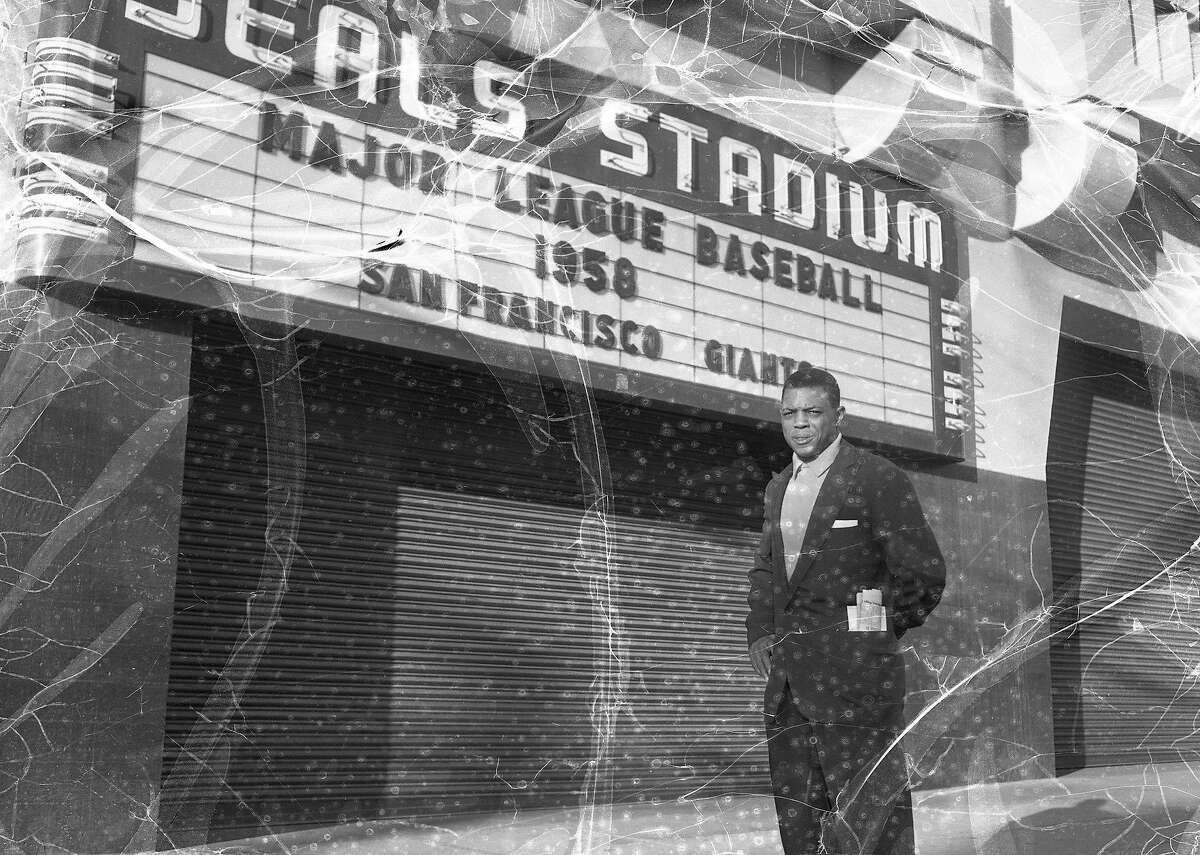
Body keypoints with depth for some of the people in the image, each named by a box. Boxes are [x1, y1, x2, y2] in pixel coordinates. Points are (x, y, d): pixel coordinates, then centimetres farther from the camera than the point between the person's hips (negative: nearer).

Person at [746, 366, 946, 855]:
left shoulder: (879, 479, -6)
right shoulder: (778, 488, 16)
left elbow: (924, 575, -7)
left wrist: (878, 634, 1)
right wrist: (760, 631, 13)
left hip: (854, 673, -7)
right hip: (788, 670, 7)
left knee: (865, 812, -7)